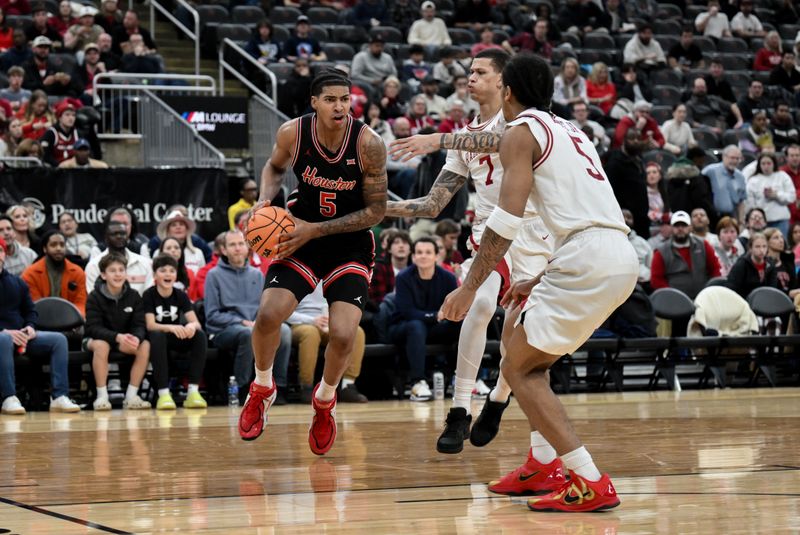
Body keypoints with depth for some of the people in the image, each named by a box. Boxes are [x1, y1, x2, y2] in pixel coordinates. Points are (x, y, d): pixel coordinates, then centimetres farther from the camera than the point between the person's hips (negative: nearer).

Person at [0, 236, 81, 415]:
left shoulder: (17, 282, 18)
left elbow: (30, 311, 22)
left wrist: (30, 327, 0)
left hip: (21, 336, 6)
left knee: (58, 339, -14)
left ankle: (59, 397, -24)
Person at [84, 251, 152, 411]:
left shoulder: (133, 296, -4)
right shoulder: (95, 297, -13)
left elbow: (139, 325, -9)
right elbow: (94, 328, -22)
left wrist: (136, 338, -34)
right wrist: (117, 337, -38)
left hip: (125, 340, 3)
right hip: (96, 338, -3)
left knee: (145, 345, -24)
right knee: (101, 345, -37)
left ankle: (131, 396, -18)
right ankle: (102, 396, -28)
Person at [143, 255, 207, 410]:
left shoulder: (181, 295, 1)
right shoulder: (149, 295, -8)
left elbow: (197, 323, -9)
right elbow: (150, 325, -20)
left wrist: (192, 326, -35)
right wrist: (171, 328, -40)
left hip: (177, 339, 3)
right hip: (156, 339, -3)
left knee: (200, 335, -25)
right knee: (157, 335, -38)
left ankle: (193, 391, -29)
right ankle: (164, 393, -41)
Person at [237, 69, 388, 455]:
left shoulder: (369, 144, -21)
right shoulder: (292, 133, -14)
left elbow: (376, 211, -14)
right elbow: (275, 166, 10)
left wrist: (315, 230, -21)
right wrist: (265, 200, -10)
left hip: (351, 244, -2)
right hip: (301, 235, 2)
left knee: (343, 335, -17)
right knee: (267, 315, -17)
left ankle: (324, 401, 16)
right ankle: (262, 390, 14)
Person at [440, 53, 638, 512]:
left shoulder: (521, 131, 2)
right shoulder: (568, 131, 27)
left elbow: (508, 219, -10)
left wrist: (470, 286, -6)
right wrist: (539, 283, 35)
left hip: (588, 262, -9)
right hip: (623, 257, 9)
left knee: (518, 367, 1)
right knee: (527, 341, 26)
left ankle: (591, 483, -10)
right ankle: (544, 462, 24)